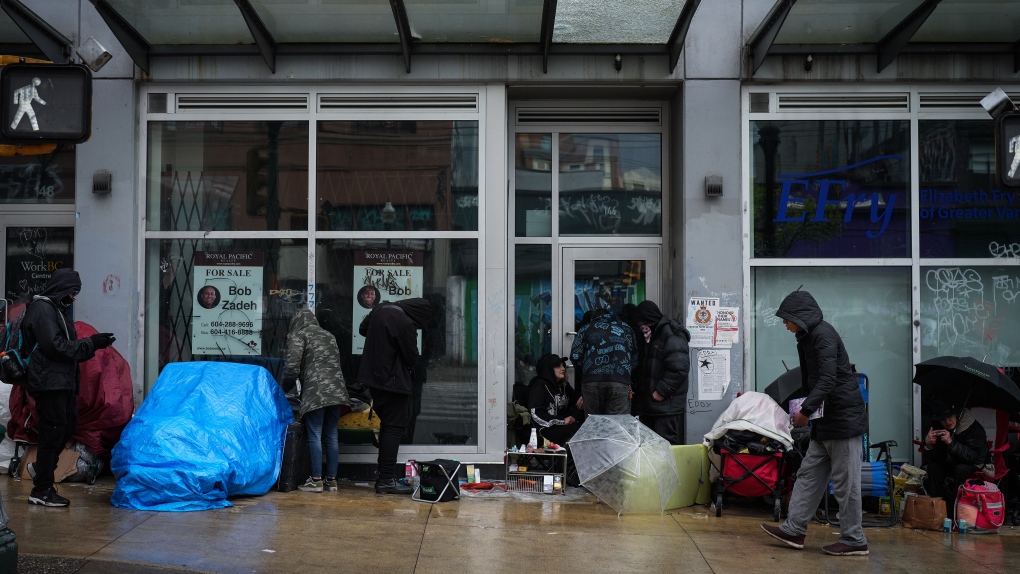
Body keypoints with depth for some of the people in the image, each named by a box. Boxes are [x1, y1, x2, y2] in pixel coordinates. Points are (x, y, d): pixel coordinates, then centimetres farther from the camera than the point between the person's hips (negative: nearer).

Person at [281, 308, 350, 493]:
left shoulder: (298, 335, 4)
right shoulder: (329, 336, 22)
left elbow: (292, 367, -5)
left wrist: (285, 389, 10)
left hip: (315, 392, -6)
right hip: (337, 390, 6)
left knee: (314, 435, -3)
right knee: (331, 435, 8)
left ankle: (316, 480, -3)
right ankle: (331, 479, 10)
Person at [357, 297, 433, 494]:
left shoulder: (380, 309, 4)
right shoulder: (405, 324, -21)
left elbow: (362, 329, 20)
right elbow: (412, 358, -13)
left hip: (374, 376, 9)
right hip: (393, 381, -9)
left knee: (387, 424, 19)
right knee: (394, 428, -4)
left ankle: (383, 473, 22)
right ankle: (386, 480, -5)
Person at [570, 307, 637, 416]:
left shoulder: (586, 328, 18)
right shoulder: (626, 328, 23)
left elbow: (575, 356, 8)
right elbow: (635, 358, 14)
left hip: (592, 380, 0)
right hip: (620, 380, 0)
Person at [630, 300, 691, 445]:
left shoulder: (672, 335, -13)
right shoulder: (645, 337, 16)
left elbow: (679, 368, -22)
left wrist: (662, 391, -20)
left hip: (667, 404, -9)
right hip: (647, 404, 9)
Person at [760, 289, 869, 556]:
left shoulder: (823, 335, -15)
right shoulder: (807, 338, 16)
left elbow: (828, 380, -24)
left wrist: (806, 410, -26)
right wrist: (808, 407, 15)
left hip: (844, 416, -10)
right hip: (826, 419, 10)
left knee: (845, 480, -4)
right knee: (809, 474, 9)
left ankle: (854, 540, 3)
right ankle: (794, 529, 13)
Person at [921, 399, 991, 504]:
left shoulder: (974, 428, -23)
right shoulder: (937, 428, -11)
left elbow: (974, 456, -32)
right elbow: (929, 459, -11)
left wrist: (951, 443, -44)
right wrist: (928, 445, -34)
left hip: (975, 465, -4)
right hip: (950, 464, 4)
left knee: (961, 469, -34)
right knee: (933, 467, -21)